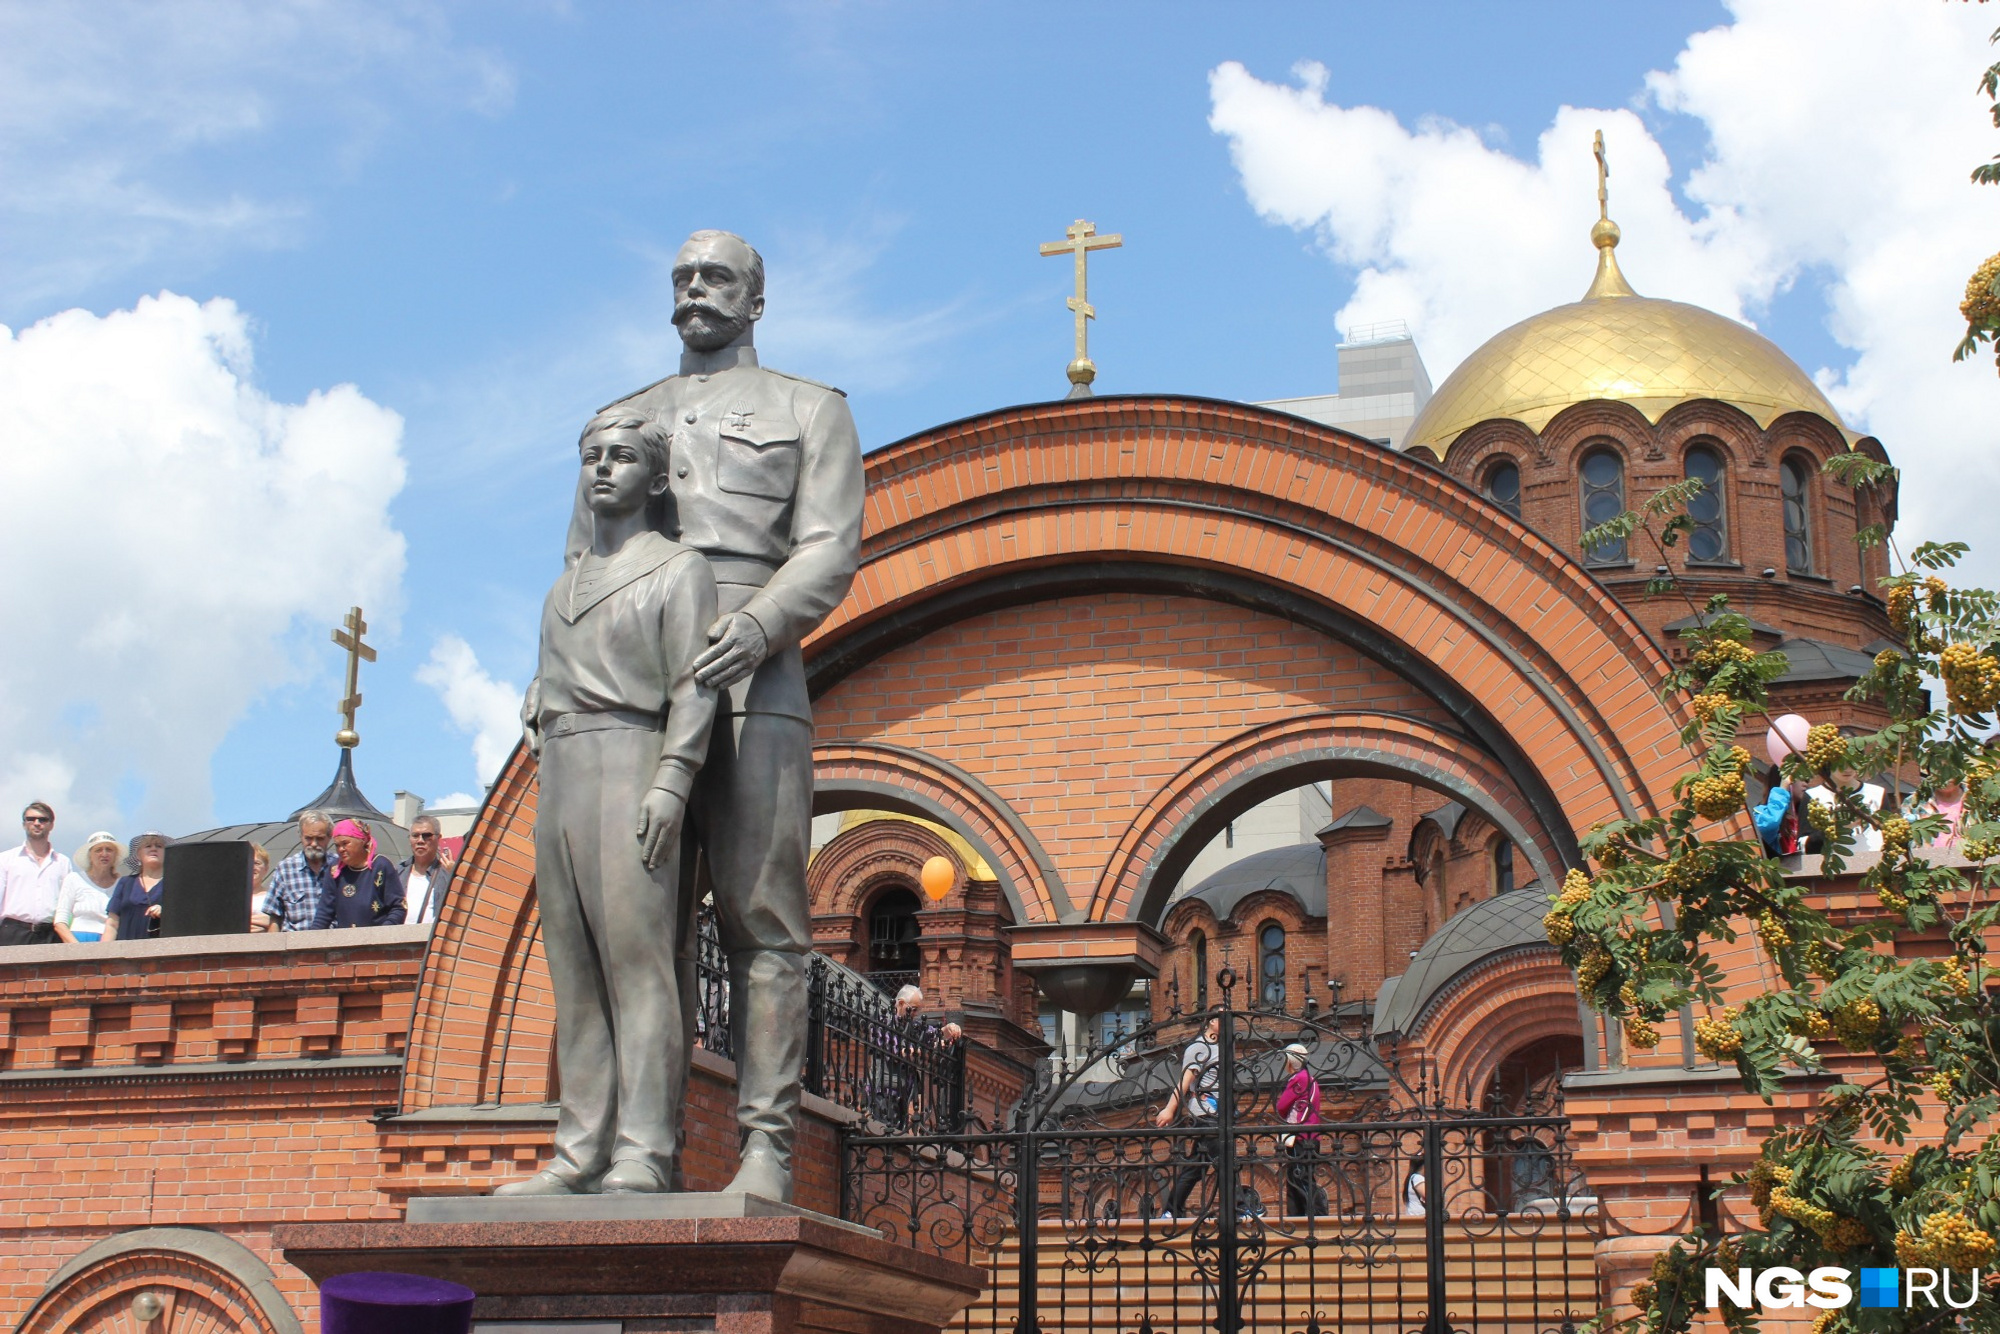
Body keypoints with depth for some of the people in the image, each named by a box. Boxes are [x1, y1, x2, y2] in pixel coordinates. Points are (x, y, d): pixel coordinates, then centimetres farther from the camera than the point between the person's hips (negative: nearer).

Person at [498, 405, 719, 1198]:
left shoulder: (678, 570, 4)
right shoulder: (564, 588, 24)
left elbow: (695, 685, -6)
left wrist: (671, 785, -17)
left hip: (629, 776, -7)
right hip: (558, 783, 7)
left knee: (637, 964, -12)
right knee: (575, 978, 3)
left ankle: (644, 1159, -15)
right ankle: (582, 1156, 3)